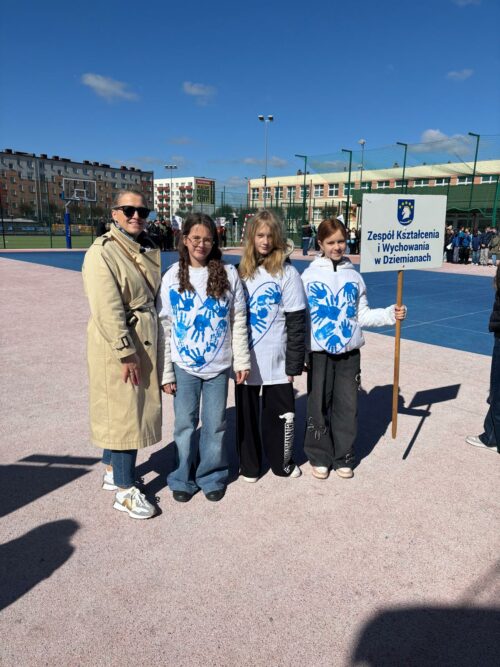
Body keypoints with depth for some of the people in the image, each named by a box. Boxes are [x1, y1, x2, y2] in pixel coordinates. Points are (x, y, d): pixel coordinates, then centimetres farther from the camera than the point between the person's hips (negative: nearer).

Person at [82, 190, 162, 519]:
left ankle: (113, 471, 34)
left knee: (133, 409, 16)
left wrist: (151, 347, 13)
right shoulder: (102, 253, -14)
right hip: (118, 345, -8)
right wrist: (126, 353, -21)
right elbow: (107, 310, -20)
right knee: (124, 413, -1)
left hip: (146, 341, 8)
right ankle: (125, 490, 12)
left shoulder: (149, 250, 11)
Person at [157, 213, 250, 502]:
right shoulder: (172, 277, -1)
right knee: (185, 424, 10)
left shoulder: (228, 274, -1)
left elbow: (239, 321, 2)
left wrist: (242, 360, -1)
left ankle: (213, 476, 29)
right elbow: (165, 327, -1)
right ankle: (184, 478, 28)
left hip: (218, 366, 0)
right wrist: (166, 371, -2)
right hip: (184, 366, 0)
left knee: (215, 424, 10)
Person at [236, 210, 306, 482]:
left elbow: (297, 322, -6)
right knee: (246, 414, 12)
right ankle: (249, 465, 29)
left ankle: (282, 462, 29)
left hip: (276, 362, -2)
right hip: (245, 360, 3)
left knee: (278, 413, 9)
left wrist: (294, 365, -8)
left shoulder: (287, 273, -6)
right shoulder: (240, 272, 5)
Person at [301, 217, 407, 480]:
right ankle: (319, 457, 23)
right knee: (318, 406, 5)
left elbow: (362, 315, 8)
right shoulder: (309, 275, -2)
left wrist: (390, 314, -7)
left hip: (349, 352, 2)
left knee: (348, 406, 8)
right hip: (319, 352, -2)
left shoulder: (354, 276, 6)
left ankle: (343, 457, 24)